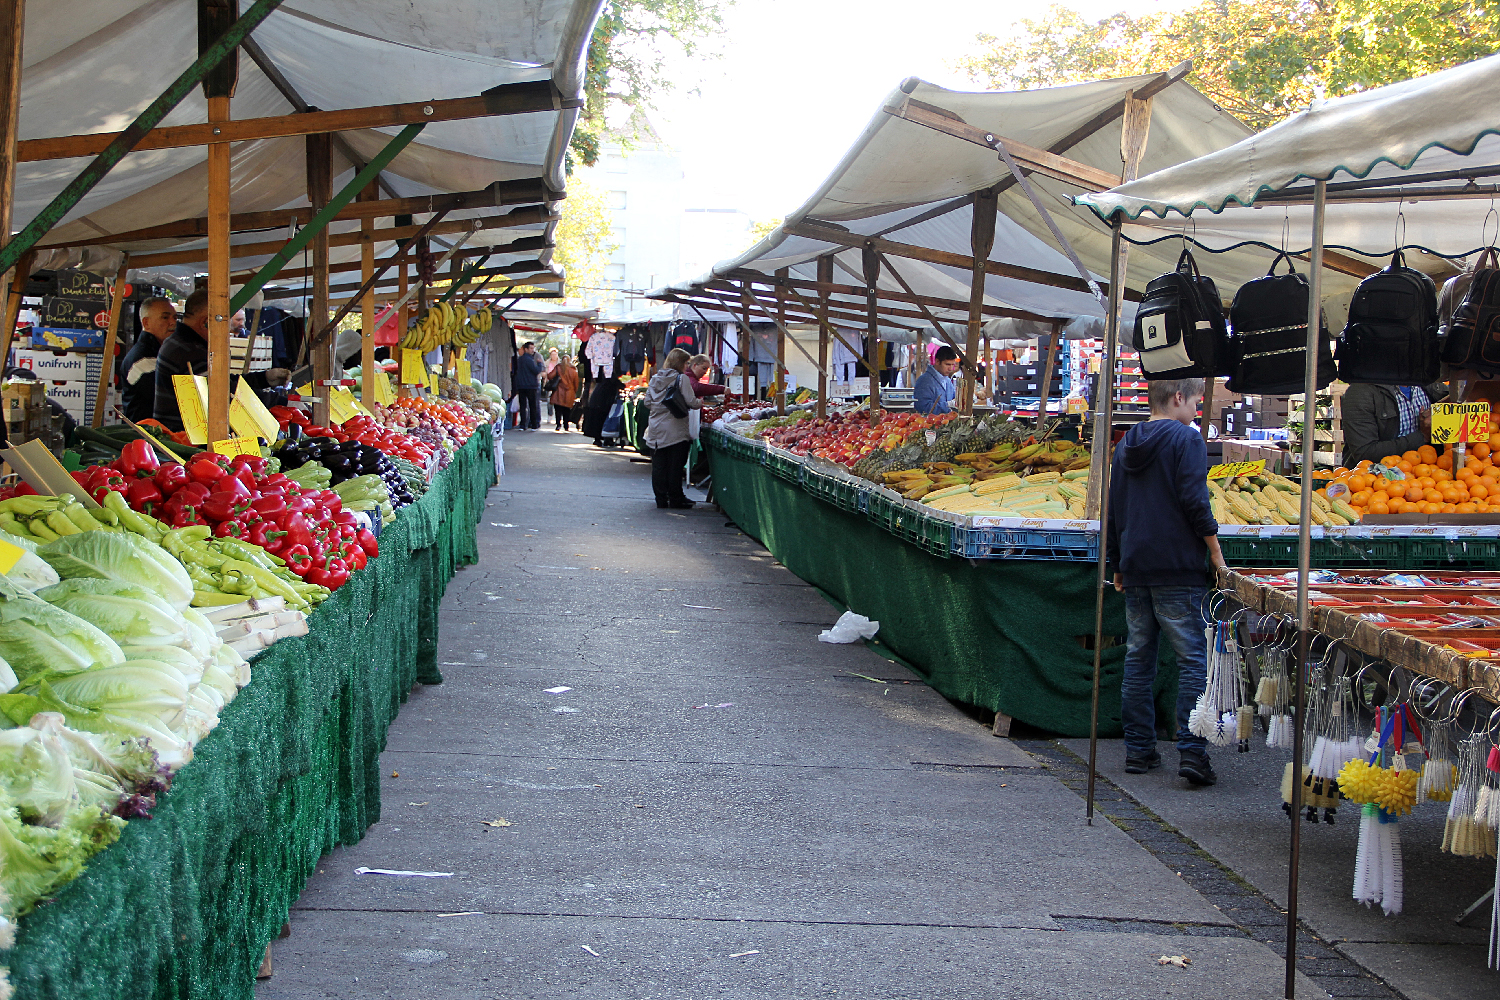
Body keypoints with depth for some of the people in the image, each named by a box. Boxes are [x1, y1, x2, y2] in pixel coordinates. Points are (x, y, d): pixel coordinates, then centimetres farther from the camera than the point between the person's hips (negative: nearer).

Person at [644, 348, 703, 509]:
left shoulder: (654, 379, 9)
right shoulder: (682, 378, -8)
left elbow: (647, 403, 10)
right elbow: (690, 402, -12)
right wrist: (700, 402, 8)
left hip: (656, 429, 5)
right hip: (675, 428, -5)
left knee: (659, 464, 7)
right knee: (675, 465, 2)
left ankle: (661, 499, 10)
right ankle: (676, 498, 6)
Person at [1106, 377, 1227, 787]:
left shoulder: (1127, 444, 15)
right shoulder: (1186, 438, -6)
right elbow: (1195, 501, -14)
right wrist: (1216, 553, -5)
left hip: (1135, 569, 7)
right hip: (1177, 569, -7)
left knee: (1138, 658, 11)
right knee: (1193, 658, -5)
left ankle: (1138, 749, 13)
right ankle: (1192, 751, -12)